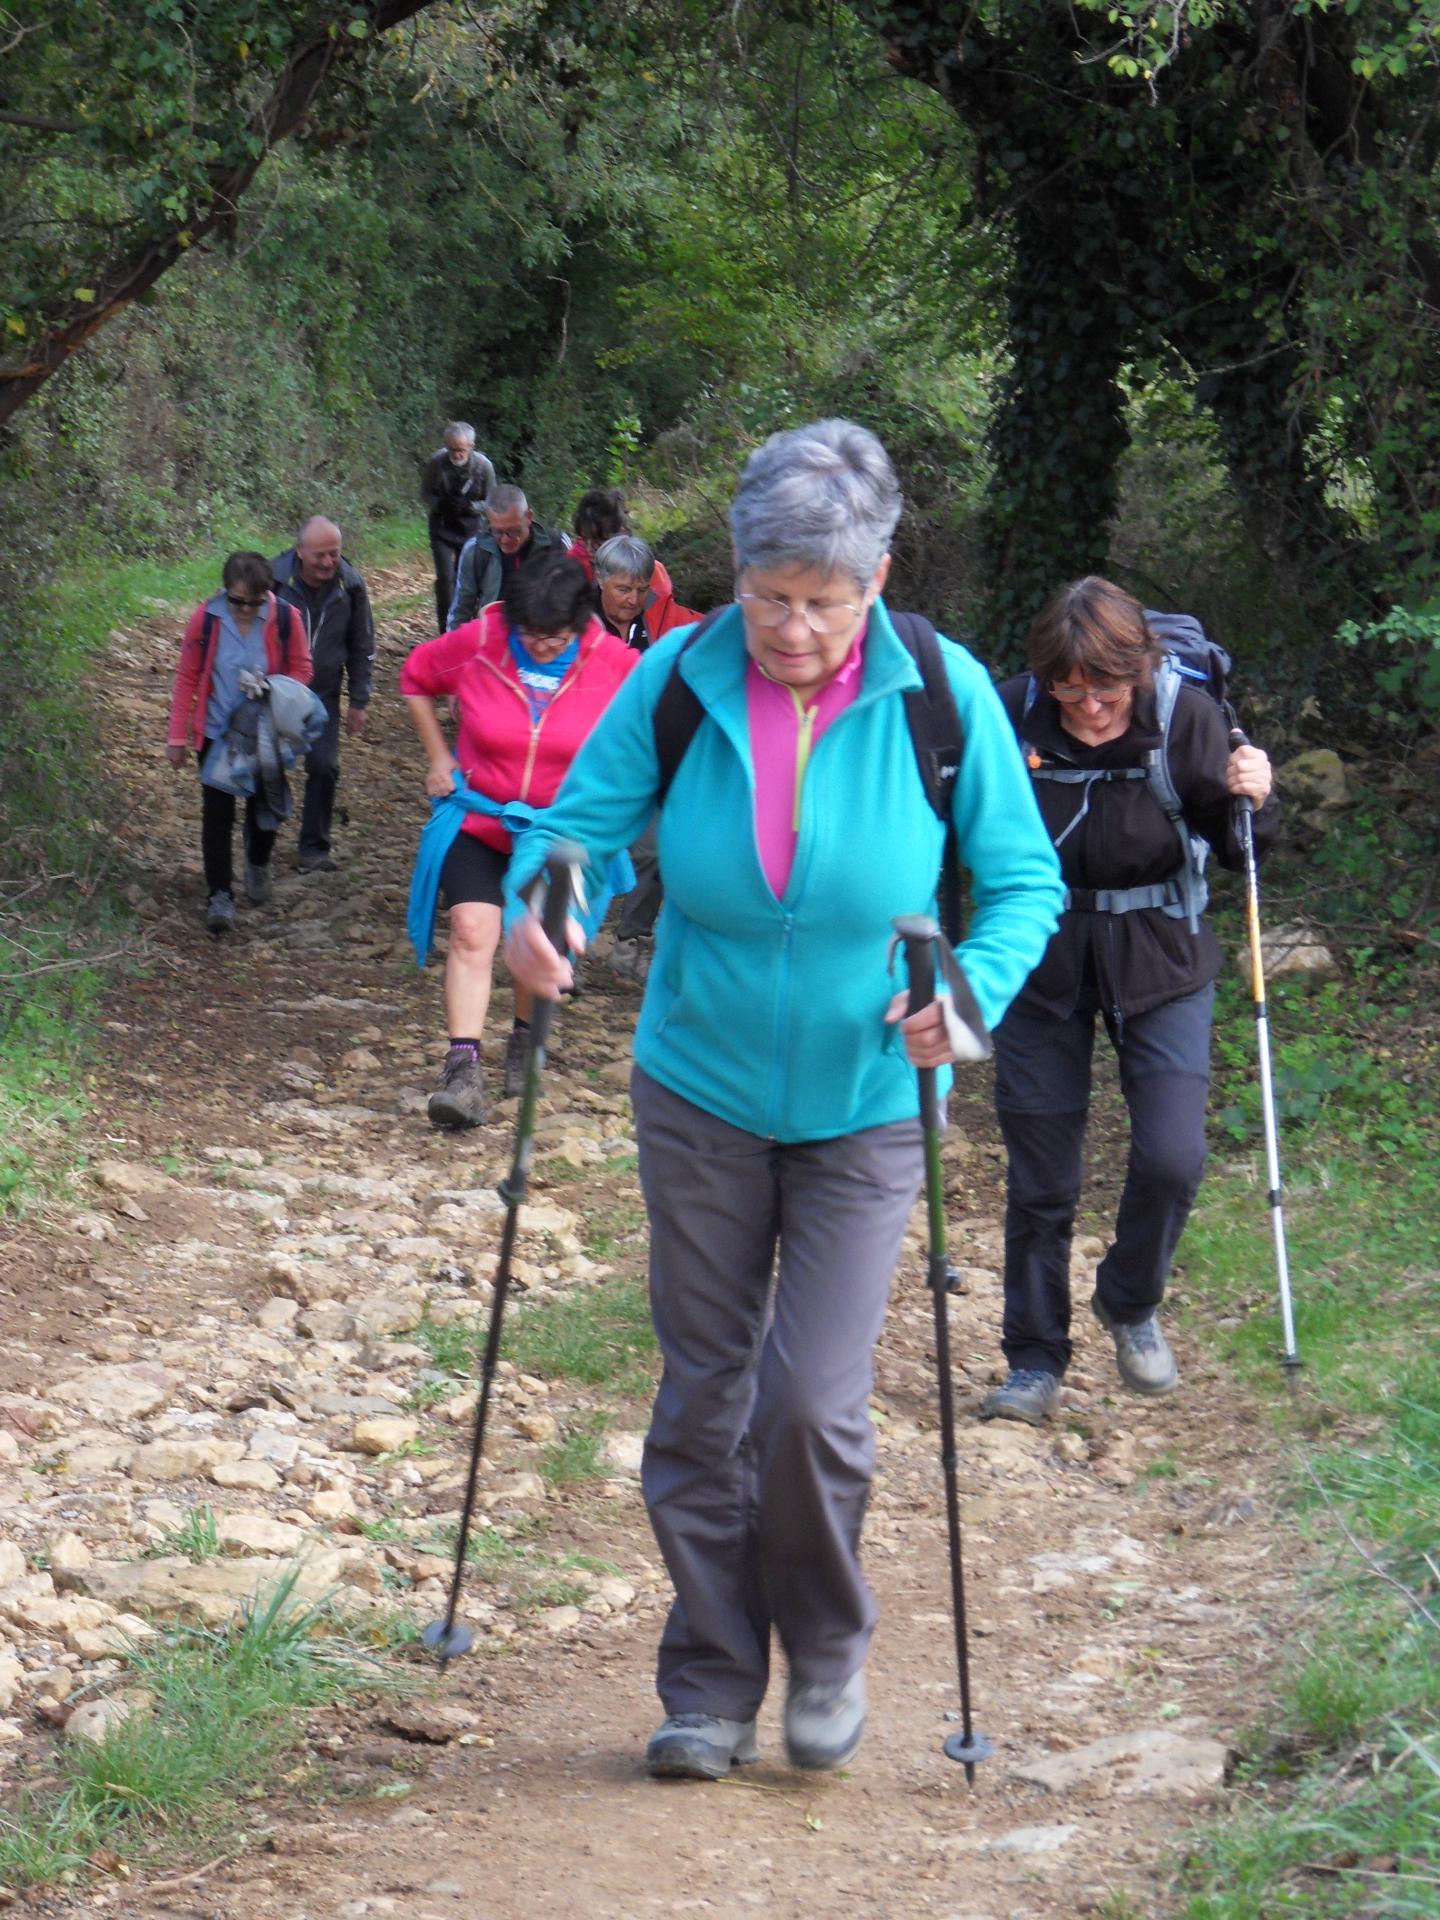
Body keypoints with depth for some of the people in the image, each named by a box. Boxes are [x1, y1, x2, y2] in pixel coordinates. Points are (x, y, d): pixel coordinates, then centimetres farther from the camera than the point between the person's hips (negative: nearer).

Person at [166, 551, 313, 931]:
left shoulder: (286, 619, -13)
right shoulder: (205, 619, -13)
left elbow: (302, 670, 1)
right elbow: (186, 678, -4)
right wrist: (177, 736, -3)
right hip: (217, 731, -1)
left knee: (263, 805, 14)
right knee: (217, 812, -5)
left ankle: (258, 864, 44)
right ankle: (219, 895, -1)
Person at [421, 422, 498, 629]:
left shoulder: (483, 466, -14)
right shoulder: (436, 462, -15)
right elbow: (425, 495, -1)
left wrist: (470, 507, -22)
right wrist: (440, 504, -23)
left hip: (471, 528, 1)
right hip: (442, 526, -1)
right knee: (445, 577, -12)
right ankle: (446, 630, -4)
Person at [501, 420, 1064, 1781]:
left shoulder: (942, 695, -12)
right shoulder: (678, 680, -9)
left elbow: (1023, 879, -5)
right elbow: (581, 821, -4)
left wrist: (975, 991, -24)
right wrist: (533, 910, -26)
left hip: (864, 1108, -2)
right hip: (700, 1095, 2)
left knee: (811, 1402, -9)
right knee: (702, 1398, 7)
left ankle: (827, 1649, 19)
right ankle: (711, 1684, 21)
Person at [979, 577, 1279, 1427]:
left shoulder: (1186, 716, -15)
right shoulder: (1010, 717, -15)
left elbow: (1237, 848, -11)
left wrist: (1251, 800, -32)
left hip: (1158, 967, 0)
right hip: (1041, 969, 0)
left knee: (1172, 1159, -12)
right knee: (1040, 1182, 5)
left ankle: (1131, 1302, 19)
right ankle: (1036, 1359, 25)